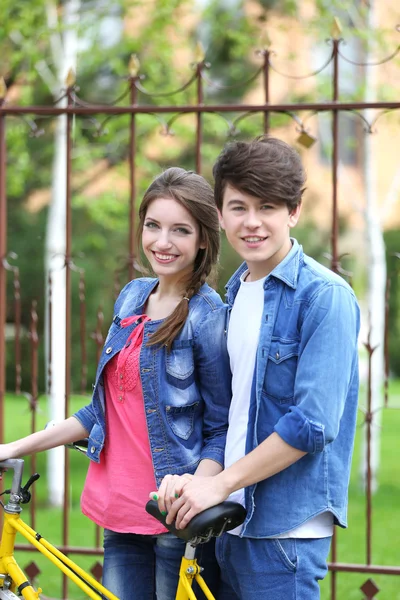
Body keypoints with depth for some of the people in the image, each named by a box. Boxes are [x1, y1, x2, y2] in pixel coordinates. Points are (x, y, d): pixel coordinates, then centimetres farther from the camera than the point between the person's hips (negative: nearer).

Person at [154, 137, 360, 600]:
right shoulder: (236, 290, 13)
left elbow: (314, 424, -18)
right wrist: (195, 480, 2)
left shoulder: (326, 296, -12)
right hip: (232, 520, 8)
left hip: (285, 527, -7)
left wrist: (219, 484, -16)